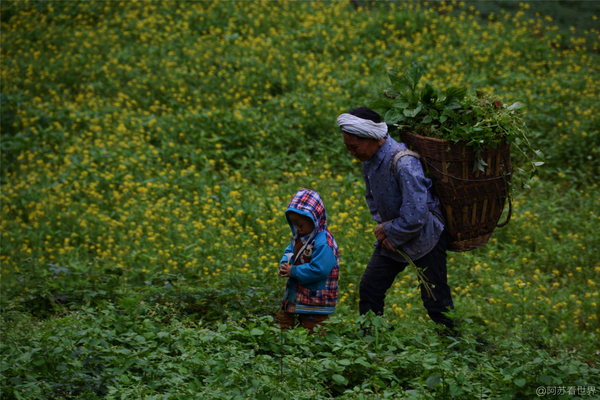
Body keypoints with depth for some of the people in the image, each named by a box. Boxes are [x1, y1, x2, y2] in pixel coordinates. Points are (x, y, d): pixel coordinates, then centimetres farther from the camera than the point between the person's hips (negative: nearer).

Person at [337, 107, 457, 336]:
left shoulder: (404, 163, -32)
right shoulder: (369, 160, -5)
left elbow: (415, 216, -33)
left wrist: (391, 234, -17)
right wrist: (383, 227, -2)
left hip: (424, 237, -8)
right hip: (392, 235, 8)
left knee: (435, 299, -1)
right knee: (369, 286, 5)